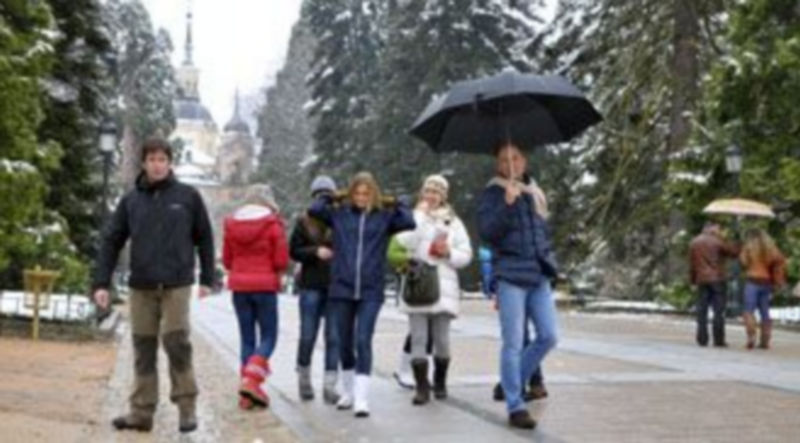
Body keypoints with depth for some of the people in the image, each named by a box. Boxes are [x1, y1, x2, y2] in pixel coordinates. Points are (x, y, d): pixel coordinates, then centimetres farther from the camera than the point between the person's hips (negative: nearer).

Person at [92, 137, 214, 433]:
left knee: (177, 343, -7)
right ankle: (141, 411, 12)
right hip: (141, 286, 3)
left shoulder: (188, 196, 2)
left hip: (176, 285, -2)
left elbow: (204, 238, 5)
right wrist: (101, 282, -1)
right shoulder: (131, 200, 6)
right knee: (143, 349, 6)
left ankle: (187, 408, 4)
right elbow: (111, 241, 6)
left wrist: (207, 278, 3)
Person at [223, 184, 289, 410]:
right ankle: (251, 380, -15)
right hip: (265, 285, -4)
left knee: (246, 337, 10)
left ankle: (248, 394, 9)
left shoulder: (231, 223, 5)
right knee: (268, 336, 4)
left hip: (239, 285, 4)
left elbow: (226, 260, 7)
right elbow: (282, 260, -9)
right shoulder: (273, 224, -7)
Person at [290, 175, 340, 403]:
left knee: (334, 337, -1)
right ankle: (304, 378, 26)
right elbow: (293, 251, 3)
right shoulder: (304, 222, 4)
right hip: (311, 286, 0)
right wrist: (315, 251, -12)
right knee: (307, 336, 5)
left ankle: (329, 386, 5)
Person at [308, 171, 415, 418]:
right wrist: (331, 197, 5)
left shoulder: (384, 216, 3)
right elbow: (314, 209, -6)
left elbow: (409, 222, -10)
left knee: (363, 342, -10)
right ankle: (348, 392, 31)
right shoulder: (339, 213, 5)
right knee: (344, 343, 12)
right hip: (341, 289, 2)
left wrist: (396, 203, 2)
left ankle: (361, 399, -8)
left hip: (370, 292, -2)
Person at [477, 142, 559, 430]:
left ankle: (513, 382, 22)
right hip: (511, 275, -6)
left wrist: (549, 263, 18)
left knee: (548, 336, 2)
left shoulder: (534, 195, 18)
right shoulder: (493, 194, -1)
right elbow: (486, 232, -15)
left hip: (539, 276, 6)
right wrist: (507, 204, -24)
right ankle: (515, 406, 3)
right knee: (513, 344, -4)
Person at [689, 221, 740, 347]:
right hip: (718, 280, -4)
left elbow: (692, 265, 11)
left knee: (702, 310, 7)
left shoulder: (694, 243, 9)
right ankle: (718, 340, -3)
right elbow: (733, 252, -1)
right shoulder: (717, 241, -7)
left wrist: (693, 280, 17)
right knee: (719, 310, -2)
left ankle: (702, 339, 5)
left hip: (702, 280, 4)